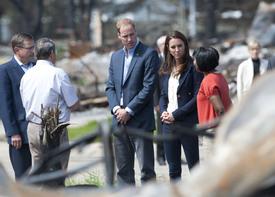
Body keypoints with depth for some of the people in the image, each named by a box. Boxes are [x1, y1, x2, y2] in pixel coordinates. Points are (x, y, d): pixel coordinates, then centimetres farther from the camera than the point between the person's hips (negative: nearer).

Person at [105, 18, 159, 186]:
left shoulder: (149, 54, -5)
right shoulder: (116, 56, 16)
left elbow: (149, 86, -11)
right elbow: (110, 87, 15)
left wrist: (129, 111, -13)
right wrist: (116, 108, -3)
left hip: (140, 122, -6)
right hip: (120, 122, 6)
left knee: (146, 169, -4)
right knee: (123, 169, 10)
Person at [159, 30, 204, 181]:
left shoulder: (193, 67, -7)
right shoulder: (166, 69, 14)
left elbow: (197, 97, -12)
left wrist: (176, 114, -15)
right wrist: (163, 111, -3)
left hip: (188, 123, -6)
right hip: (168, 124, 6)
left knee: (194, 167, 1)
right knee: (173, 169, 11)